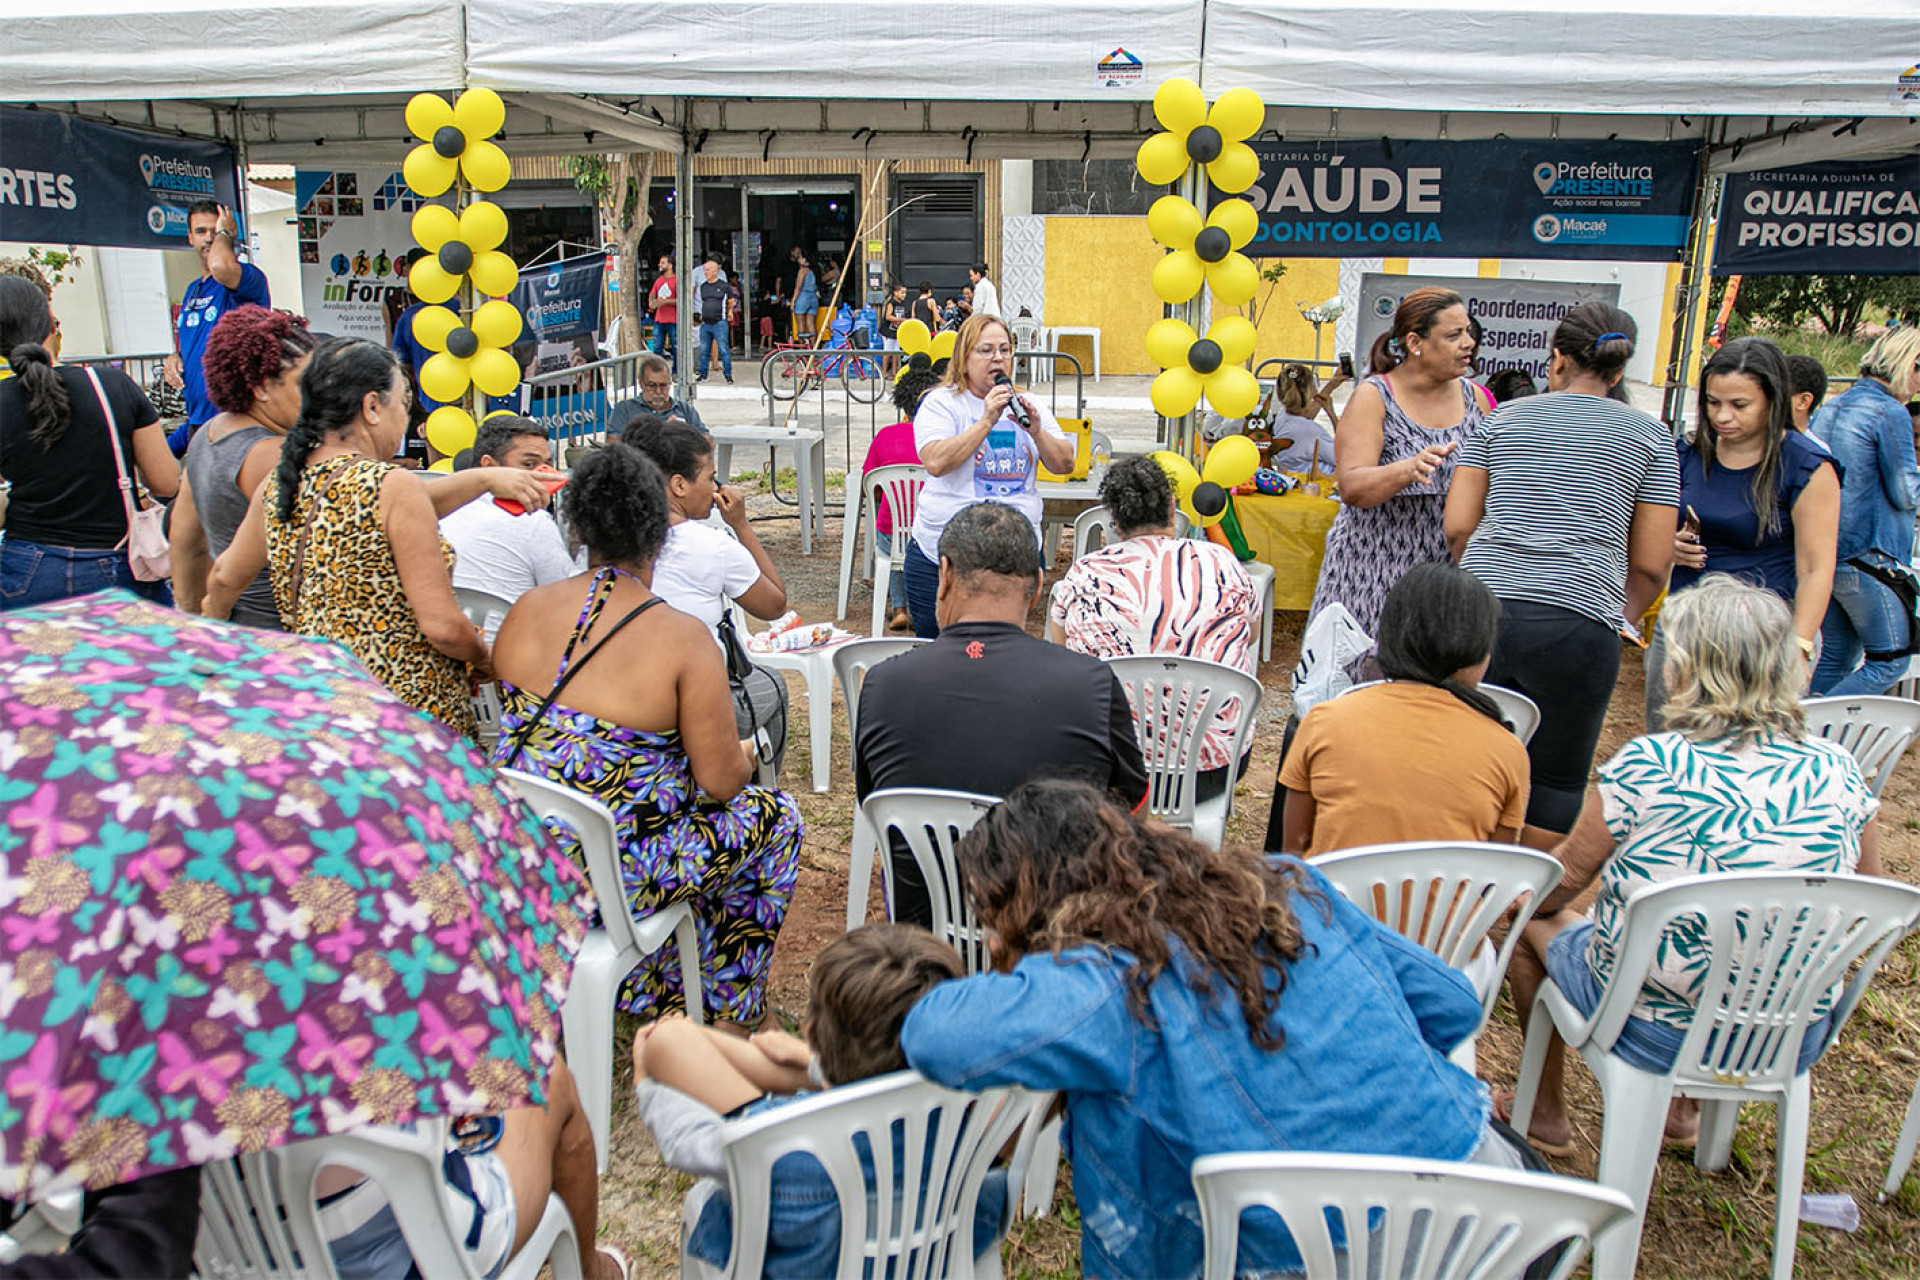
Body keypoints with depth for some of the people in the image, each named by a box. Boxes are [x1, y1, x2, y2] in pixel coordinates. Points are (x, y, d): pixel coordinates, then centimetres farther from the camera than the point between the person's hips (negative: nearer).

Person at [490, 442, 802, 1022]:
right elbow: (720, 782, -16)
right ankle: (726, 1006, 33)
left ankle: (650, 989, 45)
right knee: (774, 815, 17)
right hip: (616, 879, -6)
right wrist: (742, 753, 7)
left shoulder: (525, 610, -4)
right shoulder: (682, 637, -20)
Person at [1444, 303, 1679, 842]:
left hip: (1482, 613, 2)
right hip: (1576, 623, -1)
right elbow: (1652, 562, 5)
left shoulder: (1502, 420, 11)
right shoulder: (1650, 435, 8)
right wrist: (1625, 616, 24)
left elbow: (1457, 526, 5)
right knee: (1558, 783, 12)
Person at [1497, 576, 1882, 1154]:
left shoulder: (1648, 765, -18)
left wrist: (1529, 903, 16)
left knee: (1534, 921, 22)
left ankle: (1546, 1113, 38)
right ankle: (1684, 1108, 46)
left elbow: (1566, 878, -5)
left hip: (1653, 1034, -4)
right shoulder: (1839, 771, -7)